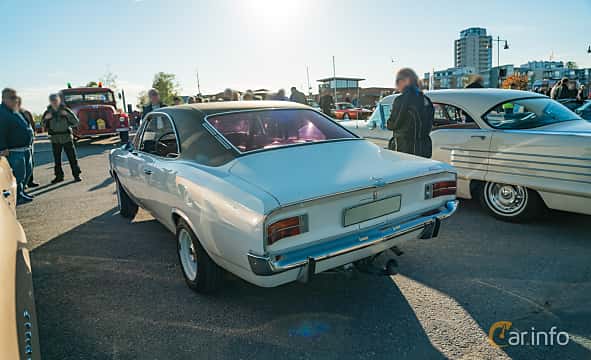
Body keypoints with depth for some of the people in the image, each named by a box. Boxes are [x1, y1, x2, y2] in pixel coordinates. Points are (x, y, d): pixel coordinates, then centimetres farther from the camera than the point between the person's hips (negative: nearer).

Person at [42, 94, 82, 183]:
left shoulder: (65, 110, -2)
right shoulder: (48, 112, 5)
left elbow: (76, 123, -7)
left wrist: (67, 115, -20)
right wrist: (46, 118, -11)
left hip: (67, 138, -2)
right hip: (55, 140, 2)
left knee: (72, 157, -2)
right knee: (57, 159, 7)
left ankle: (76, 175, 5)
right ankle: (59, 176, 17)